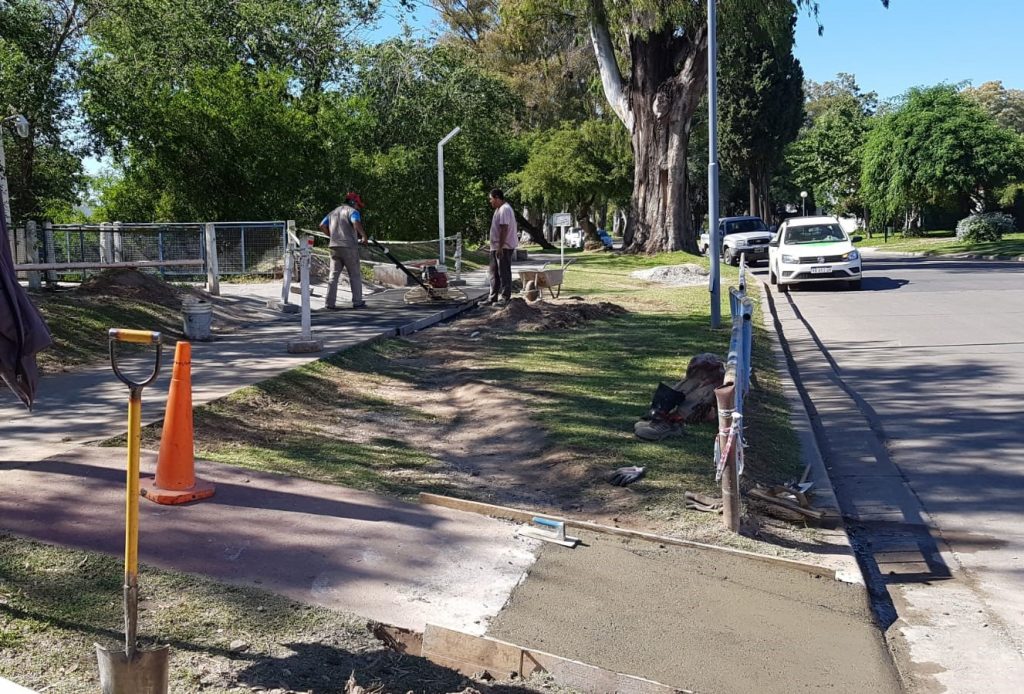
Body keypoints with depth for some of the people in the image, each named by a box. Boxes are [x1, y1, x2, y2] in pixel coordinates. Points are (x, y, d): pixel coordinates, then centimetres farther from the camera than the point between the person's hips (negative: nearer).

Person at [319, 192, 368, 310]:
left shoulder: (333, 212, 20)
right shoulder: (352, 211, -2)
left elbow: (322, 226, 17)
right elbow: (356, 223, -23)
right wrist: (364, 236, -13)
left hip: (334, 247, 6)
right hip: (349, 247, -6)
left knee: (334, 275, 7)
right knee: (355, 276, 3)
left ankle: (330, 303, 2)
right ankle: (357, 302, 4)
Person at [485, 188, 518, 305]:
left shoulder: (505, 209, -15)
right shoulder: (499, 209, 18)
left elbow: (504, 229, -23)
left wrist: (500, 247, -26)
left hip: (504, 247, -11)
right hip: (496, 247, 11)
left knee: (504, 273, -5)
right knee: (494, 273, 12)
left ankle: (504, 298, -1)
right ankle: (493, 297, 17)